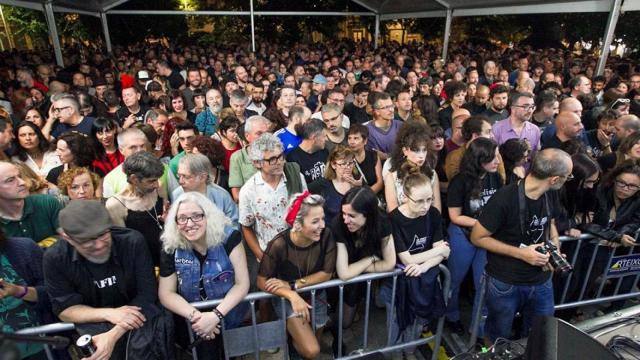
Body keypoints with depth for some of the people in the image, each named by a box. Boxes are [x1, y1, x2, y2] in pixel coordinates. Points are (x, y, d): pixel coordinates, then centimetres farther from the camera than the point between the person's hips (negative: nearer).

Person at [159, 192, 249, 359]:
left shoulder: (229, 238, -16)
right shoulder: (171, 248, -10)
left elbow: (242, 284, -14)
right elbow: (166, 293, -4)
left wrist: (216, 315, -24)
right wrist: (194, 316, -18)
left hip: (229, 313, 0)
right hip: (194, 319, 0)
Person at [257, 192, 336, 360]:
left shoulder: (326, 236, -25)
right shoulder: (279, 245, -33)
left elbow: (326, 273, -16)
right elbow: (262, 282, -23)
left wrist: (293, 285, -22)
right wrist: (292, 295, -35)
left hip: (316, 295, 4)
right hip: (287, 297, -3)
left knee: (315, 341, 21)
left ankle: (296, 331, 54)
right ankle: (290, 333, 19)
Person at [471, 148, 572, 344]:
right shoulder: (504, 199, -27)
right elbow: (477, 237, -19)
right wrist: (520, 253, -23)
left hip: (542, 281, 6)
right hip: (505, 284, -5)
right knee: (498, 338, 17)